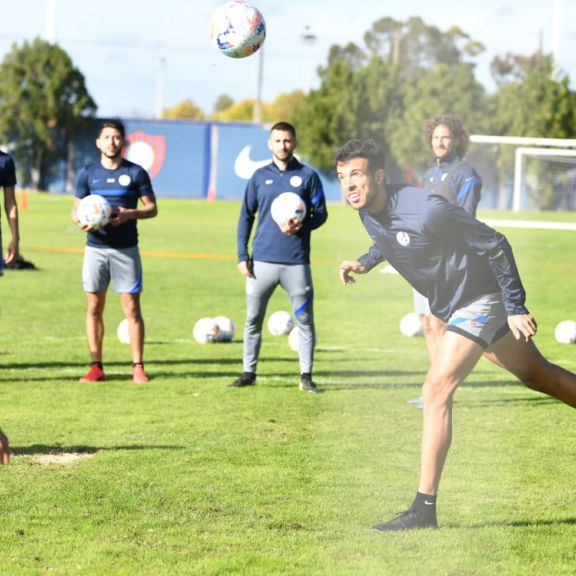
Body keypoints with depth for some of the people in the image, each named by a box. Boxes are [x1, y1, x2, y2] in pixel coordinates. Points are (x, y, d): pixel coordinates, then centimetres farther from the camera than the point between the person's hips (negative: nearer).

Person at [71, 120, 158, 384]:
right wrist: (80, 220, -14)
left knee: (132, 308, -3)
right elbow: (76, 208, 9)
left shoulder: (136, 172, 2)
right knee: (94, 307, 2)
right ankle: (96, 367, 8)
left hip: (126, 249, -2)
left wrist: (129, 214, -14)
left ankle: (138, 367, 3)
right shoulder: (88, 173, 6)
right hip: (95, 248, 2)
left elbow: (152, 208, 4)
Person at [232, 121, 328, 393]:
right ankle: (249, 373, 14)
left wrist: (302, 226, -18)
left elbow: (320, 213, 3)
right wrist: (242, 255, 2)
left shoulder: (308, 176, 3)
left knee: (304, 319, 0)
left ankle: (306, 376, 7)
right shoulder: (259, 176, 8)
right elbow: (246, 216, 9)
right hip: (262, 260, 2)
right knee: (252, 319, 5)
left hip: (297, 262, -2)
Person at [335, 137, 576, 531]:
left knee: (437, 389, -18)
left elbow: (496, 245, -22)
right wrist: (365, 262, 2)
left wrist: (516, 309, -20)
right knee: (538, 375, 18)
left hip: (480, 299, -9)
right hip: (451, 305, 9)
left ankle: (424, 510, -16)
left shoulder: (424, 210, -30)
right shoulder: (369, 212, -5)